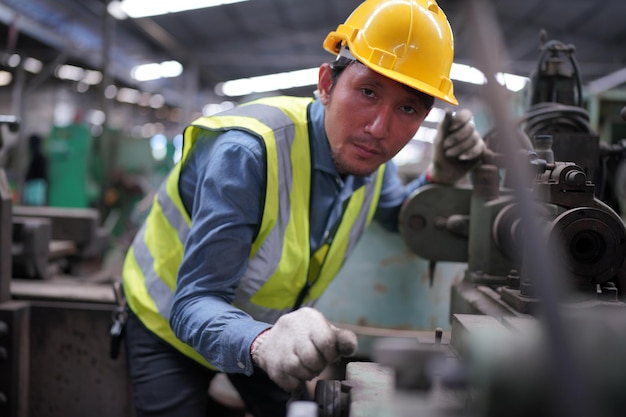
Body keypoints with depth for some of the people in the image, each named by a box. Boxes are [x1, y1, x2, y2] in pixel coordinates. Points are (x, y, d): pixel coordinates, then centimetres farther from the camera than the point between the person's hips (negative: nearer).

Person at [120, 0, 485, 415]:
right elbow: (194, 304, -38)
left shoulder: (369, 155, -14)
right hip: (172, 324, -5)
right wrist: (263, 342, -60)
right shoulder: (248, 151, -36)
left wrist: (441, 177, -15)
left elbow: (401, 218, 8)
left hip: (269, 326, 6)